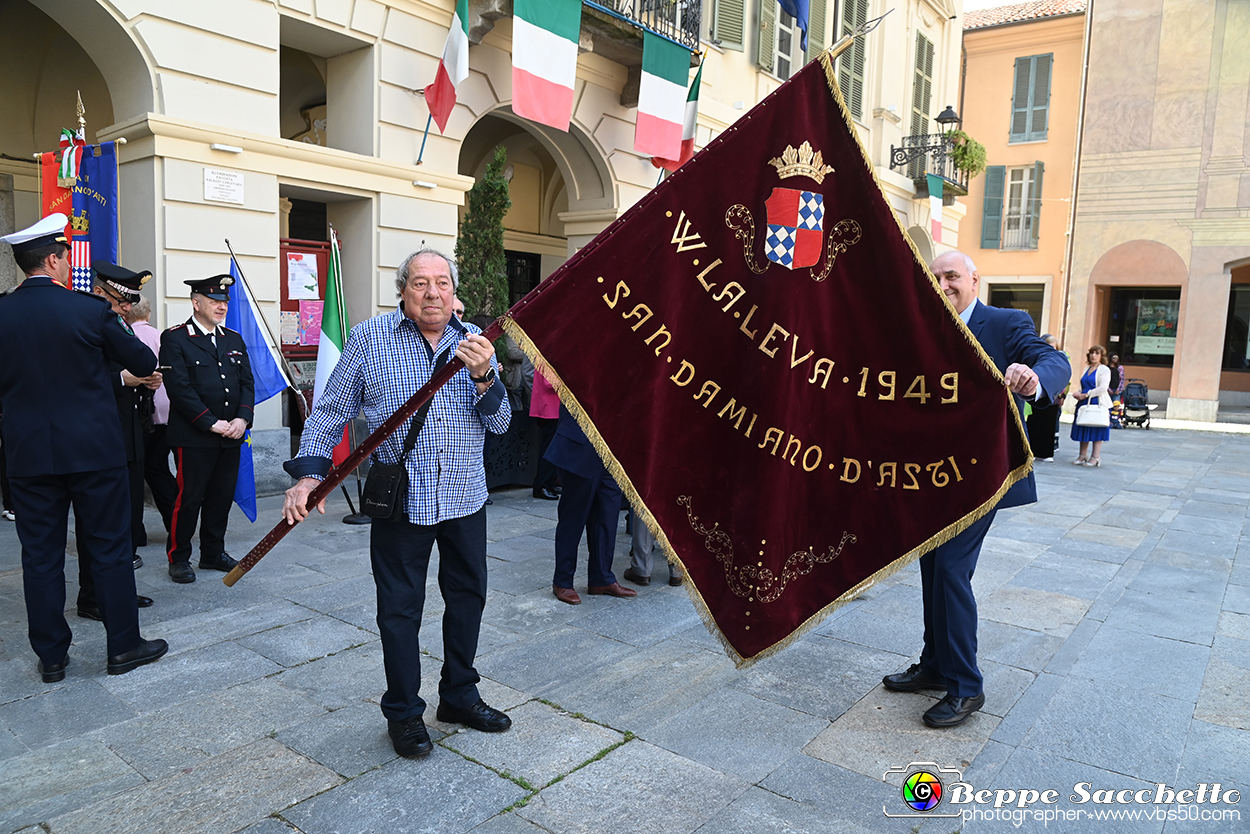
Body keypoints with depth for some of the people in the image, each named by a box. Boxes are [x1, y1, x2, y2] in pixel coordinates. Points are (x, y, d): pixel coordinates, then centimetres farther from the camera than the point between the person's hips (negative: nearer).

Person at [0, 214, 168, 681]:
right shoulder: (89, 310, -10)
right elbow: (144, 364, 1)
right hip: (94, 450, -3)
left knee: (41, 555, 11)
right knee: (109, 548, 7)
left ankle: (51, 656, 19)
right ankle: (124, 646, 14)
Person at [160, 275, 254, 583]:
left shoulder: (234, 339, 15)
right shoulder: (174, 338, -4)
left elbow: (247, 382, 11)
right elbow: (179, 387, -12)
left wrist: (242, 418, -5)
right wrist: (211, 423, -16)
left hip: (230, 436, 6)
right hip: (193, 438, -5)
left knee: (222, 497, 12)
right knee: (188, 498, 1)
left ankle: (214, 553, 25)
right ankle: (178, 559, 14)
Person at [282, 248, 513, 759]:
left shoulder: (475, 342, 4)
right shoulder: (369, 339, -2)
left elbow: (499, 423, 0)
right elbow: (331, 412, 1)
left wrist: (483, 376, -18)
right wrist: (309, 474, -10)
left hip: (465, 498, 4)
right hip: (401, 500, -3)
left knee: (468, 596, 15)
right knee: (400, 608, 6)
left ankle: (459, 695, 35)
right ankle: (403, 713, 25)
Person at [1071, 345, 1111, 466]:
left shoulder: (1104, 370, -5)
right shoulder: (1087, 368, 17)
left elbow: (1102, 388, -15)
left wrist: (1085, 395, -14)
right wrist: (1078, 394, 1)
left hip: (1097, 403, -7)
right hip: (1084, 404, 7)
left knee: (1096, 430, -3)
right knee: (1083, 430, 7)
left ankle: (1095, 457, 2)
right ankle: (1083, 455, 14)